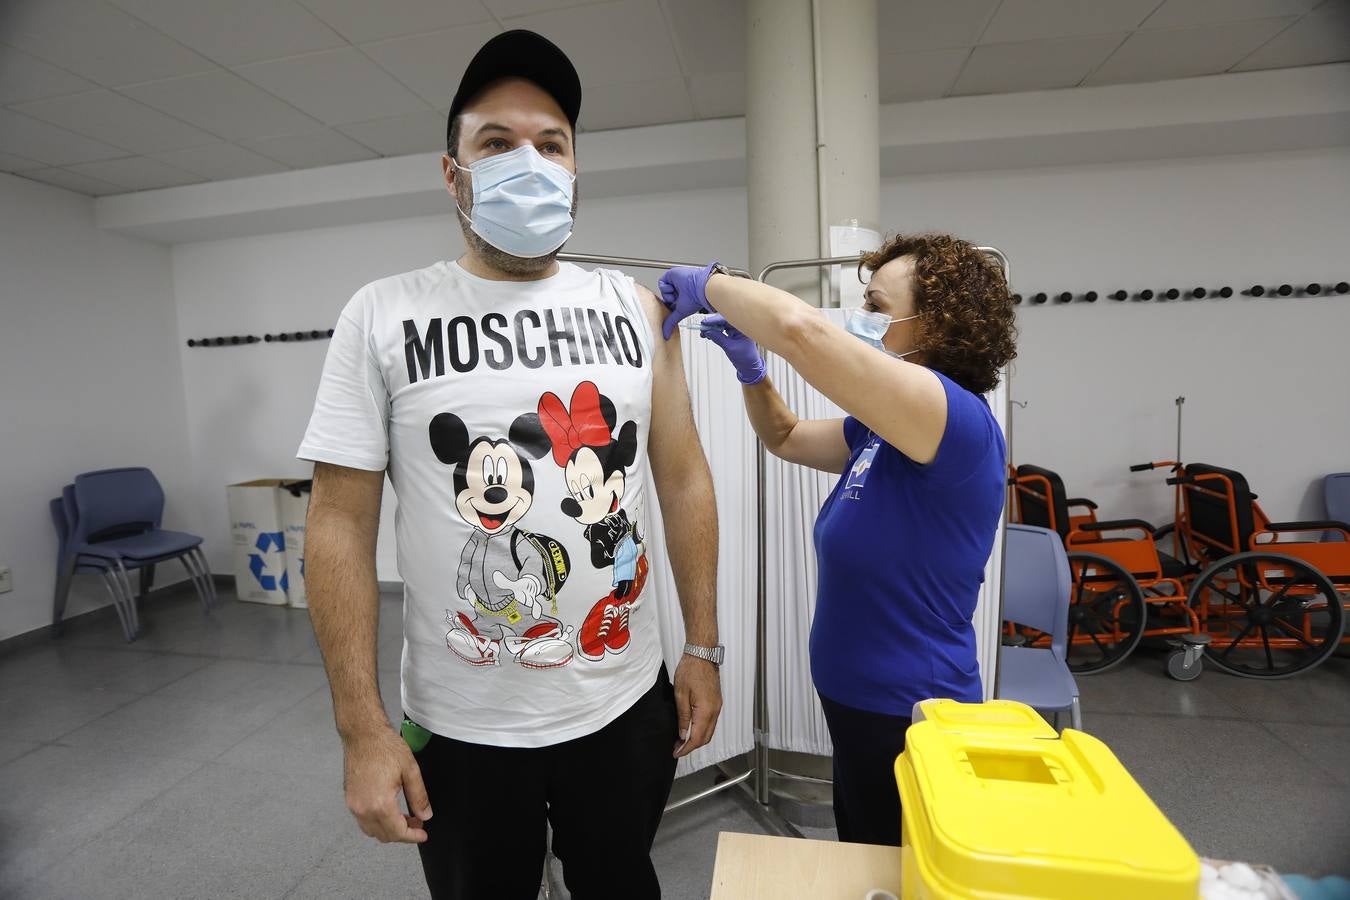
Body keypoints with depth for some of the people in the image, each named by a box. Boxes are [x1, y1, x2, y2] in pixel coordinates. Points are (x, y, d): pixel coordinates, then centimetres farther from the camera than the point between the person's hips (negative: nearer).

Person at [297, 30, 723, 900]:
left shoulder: (635, 307, -2)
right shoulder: (384, 315, -7)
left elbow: (685, 481, 1)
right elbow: (342, 523, -7)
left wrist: (703, 648, 2)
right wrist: (363, 728, -8)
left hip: (627, 704, 2)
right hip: (462, 728, -1)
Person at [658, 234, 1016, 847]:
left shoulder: (959, 419, -24)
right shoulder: (883, 430, 2)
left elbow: (801, 329, -37)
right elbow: (787, 438, 16)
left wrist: (709, 284, -19)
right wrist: (747, 365, 0)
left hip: (909, 721, -8)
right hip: (863, 706, 8)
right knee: (861, 871, 28)